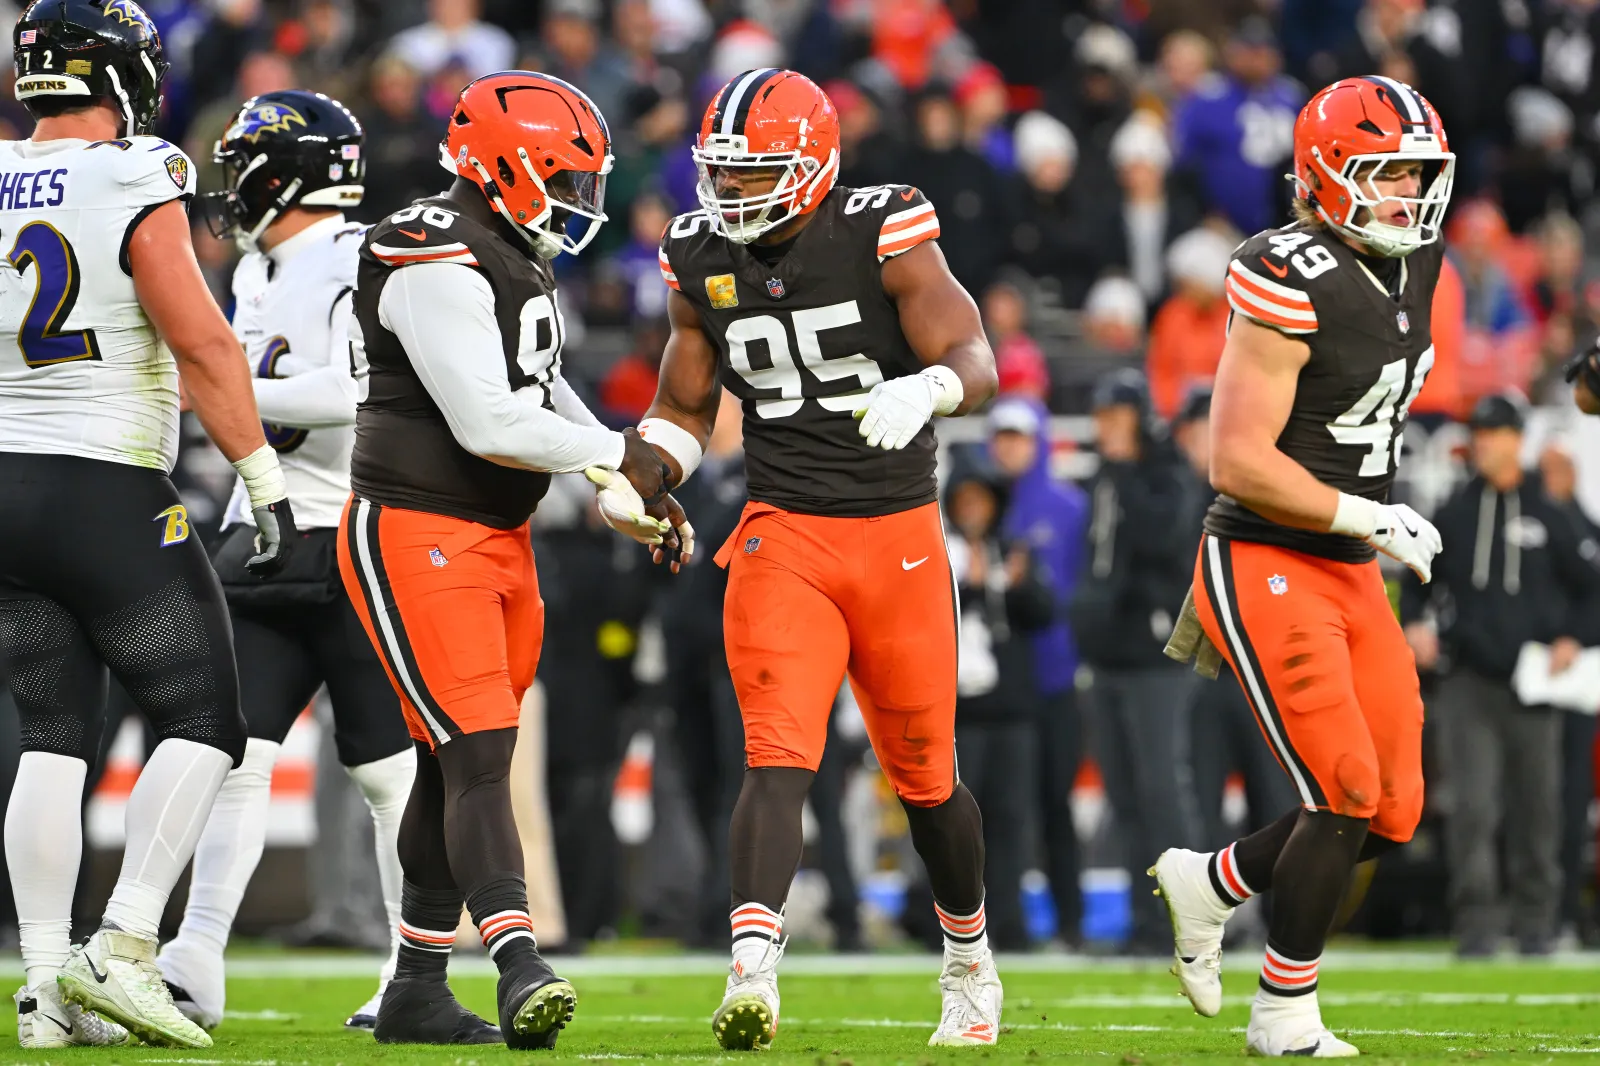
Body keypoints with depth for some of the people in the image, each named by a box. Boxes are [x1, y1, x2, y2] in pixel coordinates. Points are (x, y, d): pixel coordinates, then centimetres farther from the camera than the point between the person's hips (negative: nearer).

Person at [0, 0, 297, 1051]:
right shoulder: (134, 192, -12)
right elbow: (204, 346, -15)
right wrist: (266, 481, -10)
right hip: (109, 492, -6)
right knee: (203, 724, 4)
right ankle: (124, 946, -9)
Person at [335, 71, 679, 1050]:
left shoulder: (520, 262, 14)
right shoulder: (439, 264, -19)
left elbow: (547, 396, 25)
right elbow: (489, 423, -24)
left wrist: (626, 496, 14)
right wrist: (617, 456, -12)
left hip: (496, 542, 10)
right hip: (415, 537, -10)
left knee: (458, 768, 12)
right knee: (476, 756, -18)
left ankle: (419, 989, 18)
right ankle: (522, 971, -27)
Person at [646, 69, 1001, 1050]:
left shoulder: (883, 237, -10)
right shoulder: (701, 260, 3)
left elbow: (975, 361, -15)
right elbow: (686, 408, 14)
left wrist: (923, 391, -37)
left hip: (900, 535, -1)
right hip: (783, 539, 1)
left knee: (926, 776, 13)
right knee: (779, 759, -18)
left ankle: (970, 961, 36)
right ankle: (753, 975, -29)